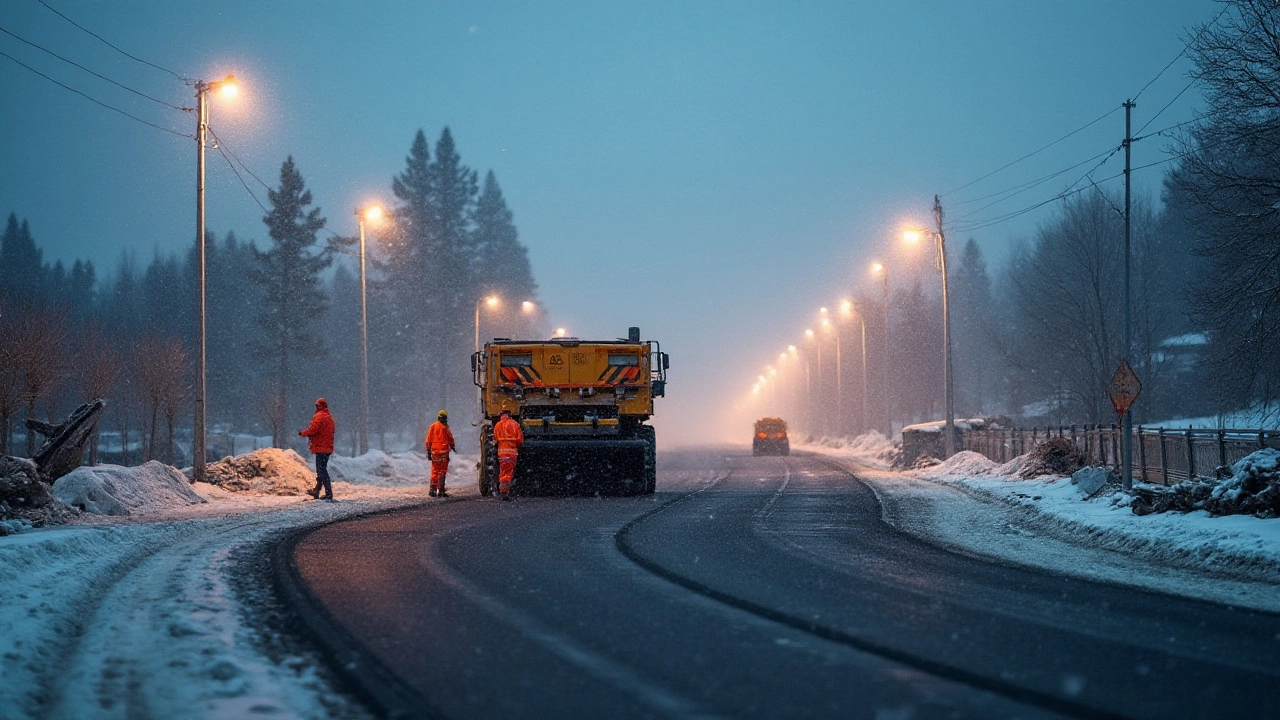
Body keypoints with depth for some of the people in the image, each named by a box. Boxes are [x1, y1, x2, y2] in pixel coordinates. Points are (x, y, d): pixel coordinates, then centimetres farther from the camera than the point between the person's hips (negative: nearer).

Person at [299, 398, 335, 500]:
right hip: (328, 448, 9)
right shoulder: (329, 417, 16)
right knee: (322, 469, 18)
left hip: (320, 447, -9)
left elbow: (312, 430, -17)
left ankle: (329, 493, -14)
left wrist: (302, 433, 3)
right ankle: (317, 490, 29)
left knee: (321, 470, -9)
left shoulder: (319, 416, -11)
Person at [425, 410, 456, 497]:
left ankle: (432, 489, 6)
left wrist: (428, 452, 10)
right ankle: (440, 491, -3)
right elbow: (450, 439, -1)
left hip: (434, 451, 4)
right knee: (442, 472, 0)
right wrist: (453, 447, 17)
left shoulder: (432, 426, 6)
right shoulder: (445, 427, -5)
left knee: (434, 471, 13)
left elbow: (428, 440, 6)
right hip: (443, 451, -4)